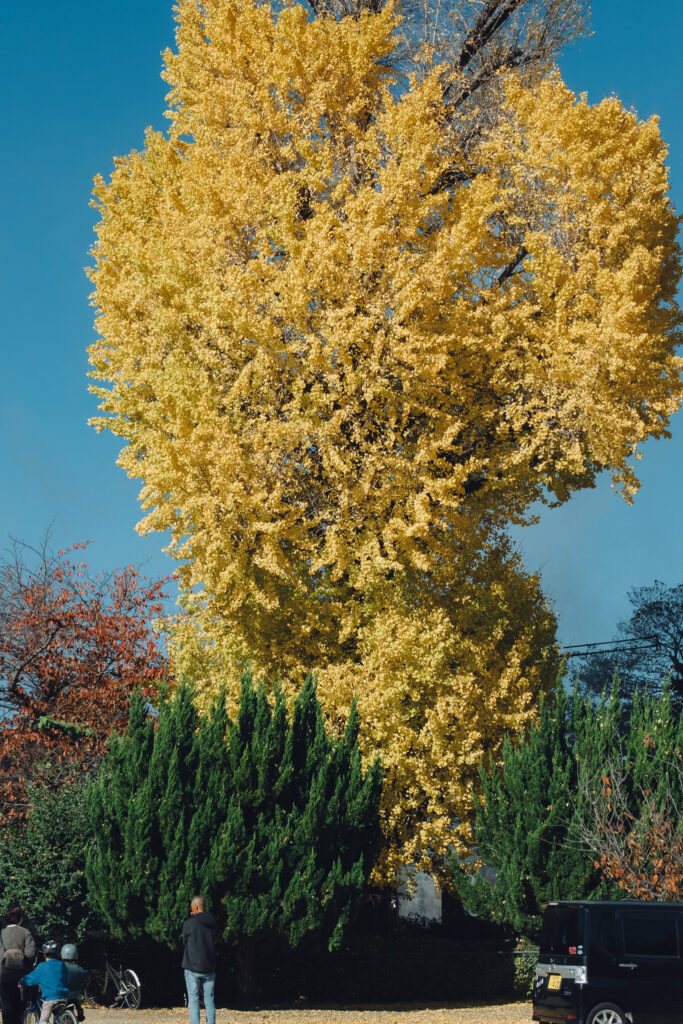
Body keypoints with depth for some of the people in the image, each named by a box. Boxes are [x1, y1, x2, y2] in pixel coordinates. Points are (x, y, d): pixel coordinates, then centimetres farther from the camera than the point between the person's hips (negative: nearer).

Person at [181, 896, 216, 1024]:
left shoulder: (189, 923, -10)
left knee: (193, 1001, 0)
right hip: (210, 968, 4)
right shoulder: (212, 922, 3)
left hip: (192, 967, -4)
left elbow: (185, 941, 1)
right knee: (209, 1001, 8)